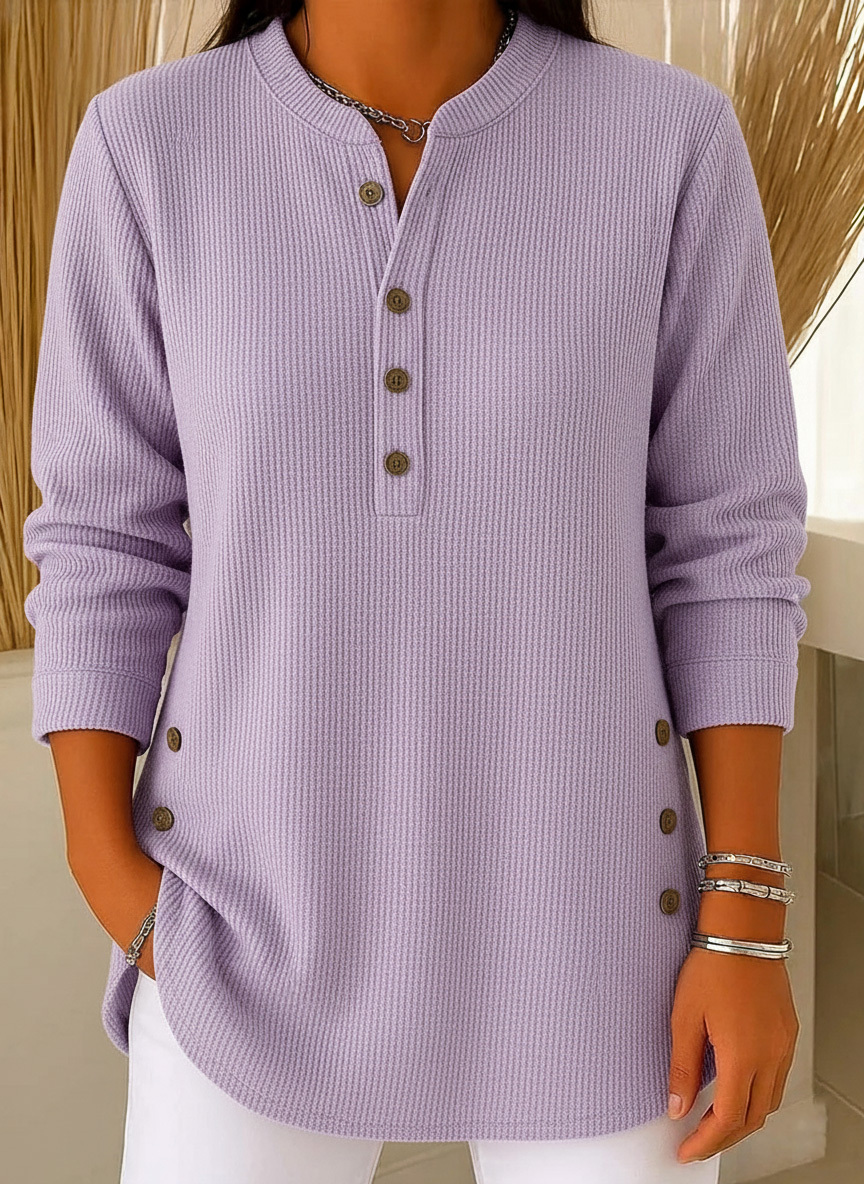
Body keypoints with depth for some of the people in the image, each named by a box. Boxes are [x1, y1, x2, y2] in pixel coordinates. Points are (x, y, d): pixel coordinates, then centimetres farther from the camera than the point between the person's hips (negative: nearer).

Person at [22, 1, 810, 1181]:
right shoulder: (147, 148, -4)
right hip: (270, 908, 1)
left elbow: (721, 544, -3)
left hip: (571, 889, 1)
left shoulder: (673, 141, -5)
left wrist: (749, 921, -6)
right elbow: (108, 545, 0)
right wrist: (106, 870, -6)